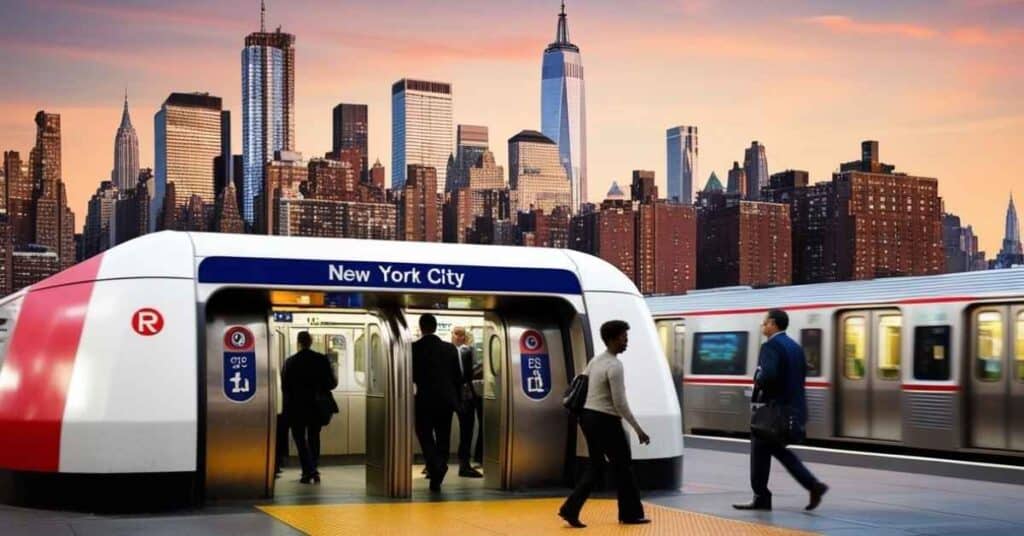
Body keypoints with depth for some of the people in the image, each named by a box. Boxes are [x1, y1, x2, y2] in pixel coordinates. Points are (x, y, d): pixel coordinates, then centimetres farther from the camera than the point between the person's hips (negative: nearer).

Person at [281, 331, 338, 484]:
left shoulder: (289, 362, -10)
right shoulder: (322, 359, -6)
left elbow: (284, 386, -6)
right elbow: (331, 383, -5)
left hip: (296, 407, -2)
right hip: (316, 407, 2)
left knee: (300, 439, 7)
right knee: (314, 437, 19)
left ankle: (308, 471, -4)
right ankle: (313, 470, 17)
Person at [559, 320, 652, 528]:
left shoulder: (596, 361, 11)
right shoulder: (614, 366, -18)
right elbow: (620, 403, -20)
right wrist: (638, 429, -16)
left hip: (588, 417, 9)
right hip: (605, 421, -9)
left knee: (596, 467, 13)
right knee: (623, 466, 6)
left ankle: (570, 509, 3)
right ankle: (631, 513, 17)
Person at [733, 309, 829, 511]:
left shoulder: (770, 346, -16)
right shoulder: (795, 347, 13)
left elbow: (768, 375, -30)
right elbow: (801, 376, 16)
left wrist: (758, 383, -11)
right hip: (792, 407, 9)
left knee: (760, 450, 4)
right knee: (777, 448, 17)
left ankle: (761, 497, 11)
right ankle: (813, 485, 6)